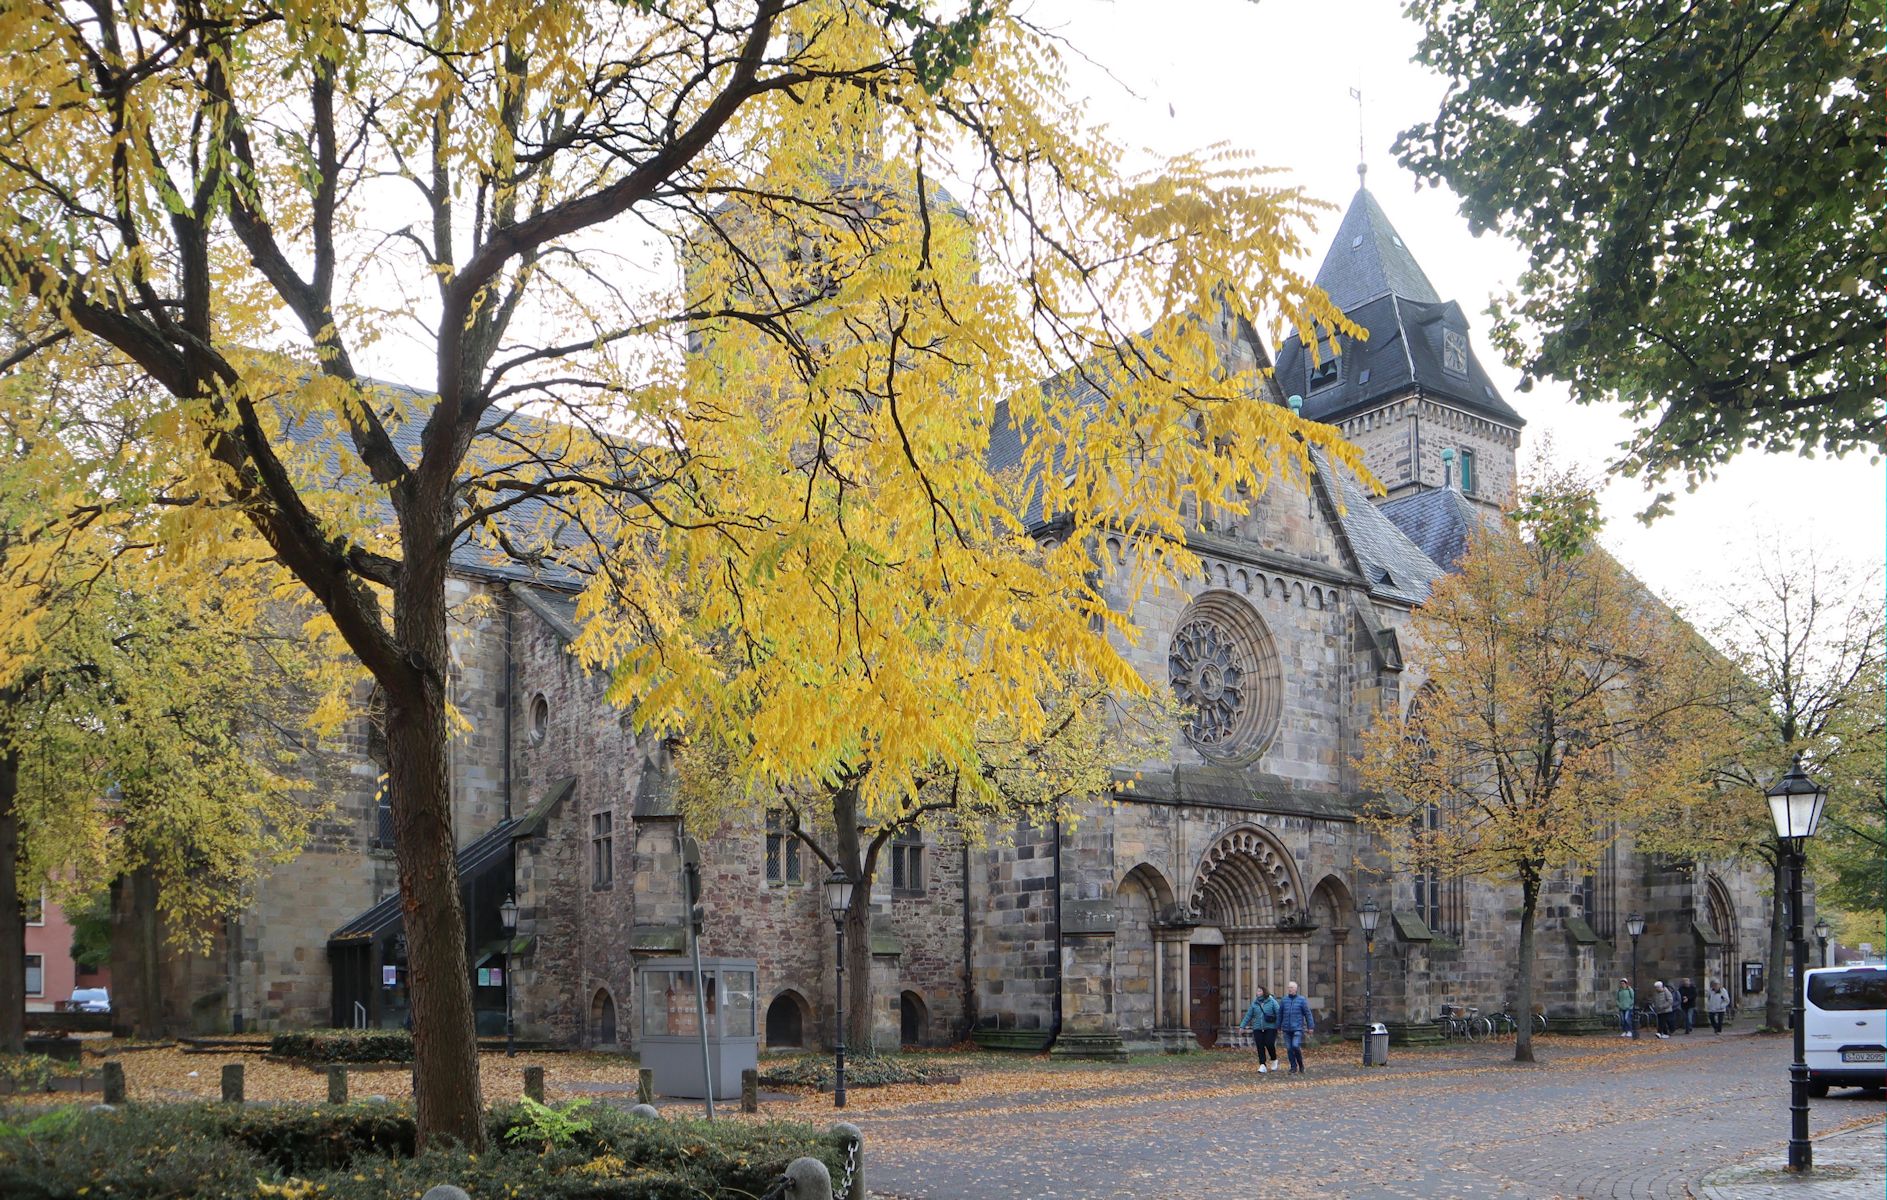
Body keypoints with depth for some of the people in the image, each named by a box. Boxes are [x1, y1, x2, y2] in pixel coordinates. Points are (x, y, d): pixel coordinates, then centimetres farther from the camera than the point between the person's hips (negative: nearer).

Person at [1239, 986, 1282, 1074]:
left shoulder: (1272, 1001, -3)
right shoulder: (1255, 1003, 7)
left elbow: (1278, 1013, -6)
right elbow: (1248, 1015, 12)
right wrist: (1242, 1026, 9)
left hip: (1270, 1028, -3)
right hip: (1258, 1029, 3)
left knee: (1269, 1044, -10)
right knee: (1260, 1047, -3)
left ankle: (1274, 1060, 19)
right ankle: (1262, 1066, 0)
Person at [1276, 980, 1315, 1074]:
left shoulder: (1301, 1000, -1)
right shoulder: (1284, 1000, 7)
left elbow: (1308, 1014, 0)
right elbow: (1280, 1014, 14)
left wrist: (1311, 1027, -3)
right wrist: (1279, 1027, 15)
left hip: (1298, 1028, -3)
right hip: (1286, 1029, 4)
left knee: (1296, 1046, -17)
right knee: (1289, 1049, 2)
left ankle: (1301, 1065, 4)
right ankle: (1293, 1068, 12)